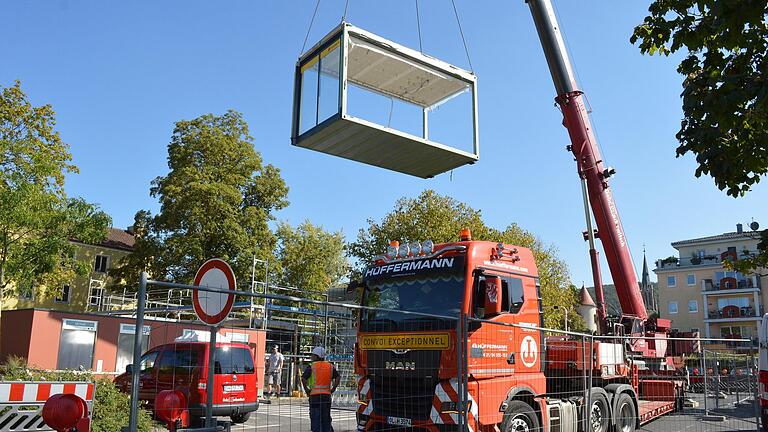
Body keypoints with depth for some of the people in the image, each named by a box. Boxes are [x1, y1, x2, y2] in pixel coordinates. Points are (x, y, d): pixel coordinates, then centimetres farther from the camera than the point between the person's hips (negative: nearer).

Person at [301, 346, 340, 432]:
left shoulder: (311, 366, -4)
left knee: (315, 418, 4)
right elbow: (338, 377, 0)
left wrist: (306, 390, -5)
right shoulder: (330, 366, 8)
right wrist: (333, 389, 4)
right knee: (326, 418, 14)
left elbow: (303, 378, -15)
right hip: (327, 395, 4)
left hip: (315, 395, -4)